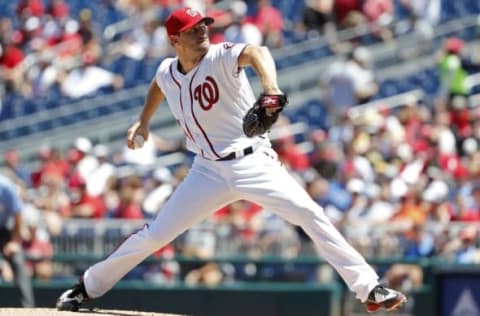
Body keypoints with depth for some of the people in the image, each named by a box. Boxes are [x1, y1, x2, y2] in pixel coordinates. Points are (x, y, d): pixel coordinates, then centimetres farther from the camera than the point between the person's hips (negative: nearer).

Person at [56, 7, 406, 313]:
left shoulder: (220, 57, -15)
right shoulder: (167, 71, 2)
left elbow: (256, 52, -39)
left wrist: (270, 88, -58)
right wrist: (143, 121, 27)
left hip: (254, 162, -4)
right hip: (209, 171, 4)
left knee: (310, 214, -21)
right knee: (154, 235, 3)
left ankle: (369, 288, -18)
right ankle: (87, 287, 20)